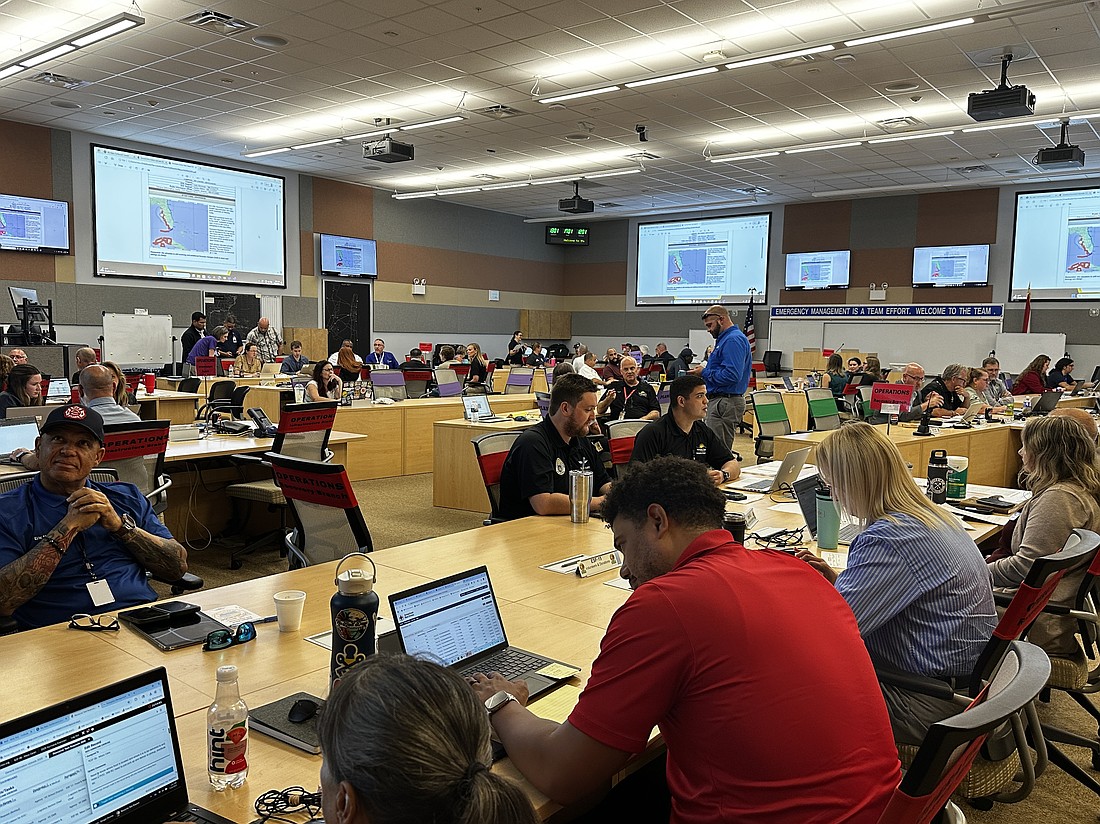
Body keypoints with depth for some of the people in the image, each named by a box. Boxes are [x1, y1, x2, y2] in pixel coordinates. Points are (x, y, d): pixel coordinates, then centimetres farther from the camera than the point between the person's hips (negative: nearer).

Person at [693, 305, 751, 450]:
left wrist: (705, 373, -14)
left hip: (726, 403, -11)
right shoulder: (725, 339, 20)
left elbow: (732, 375, -24)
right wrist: (704, 372, 11)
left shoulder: (733, 340, -14)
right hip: (722, 401, 11)